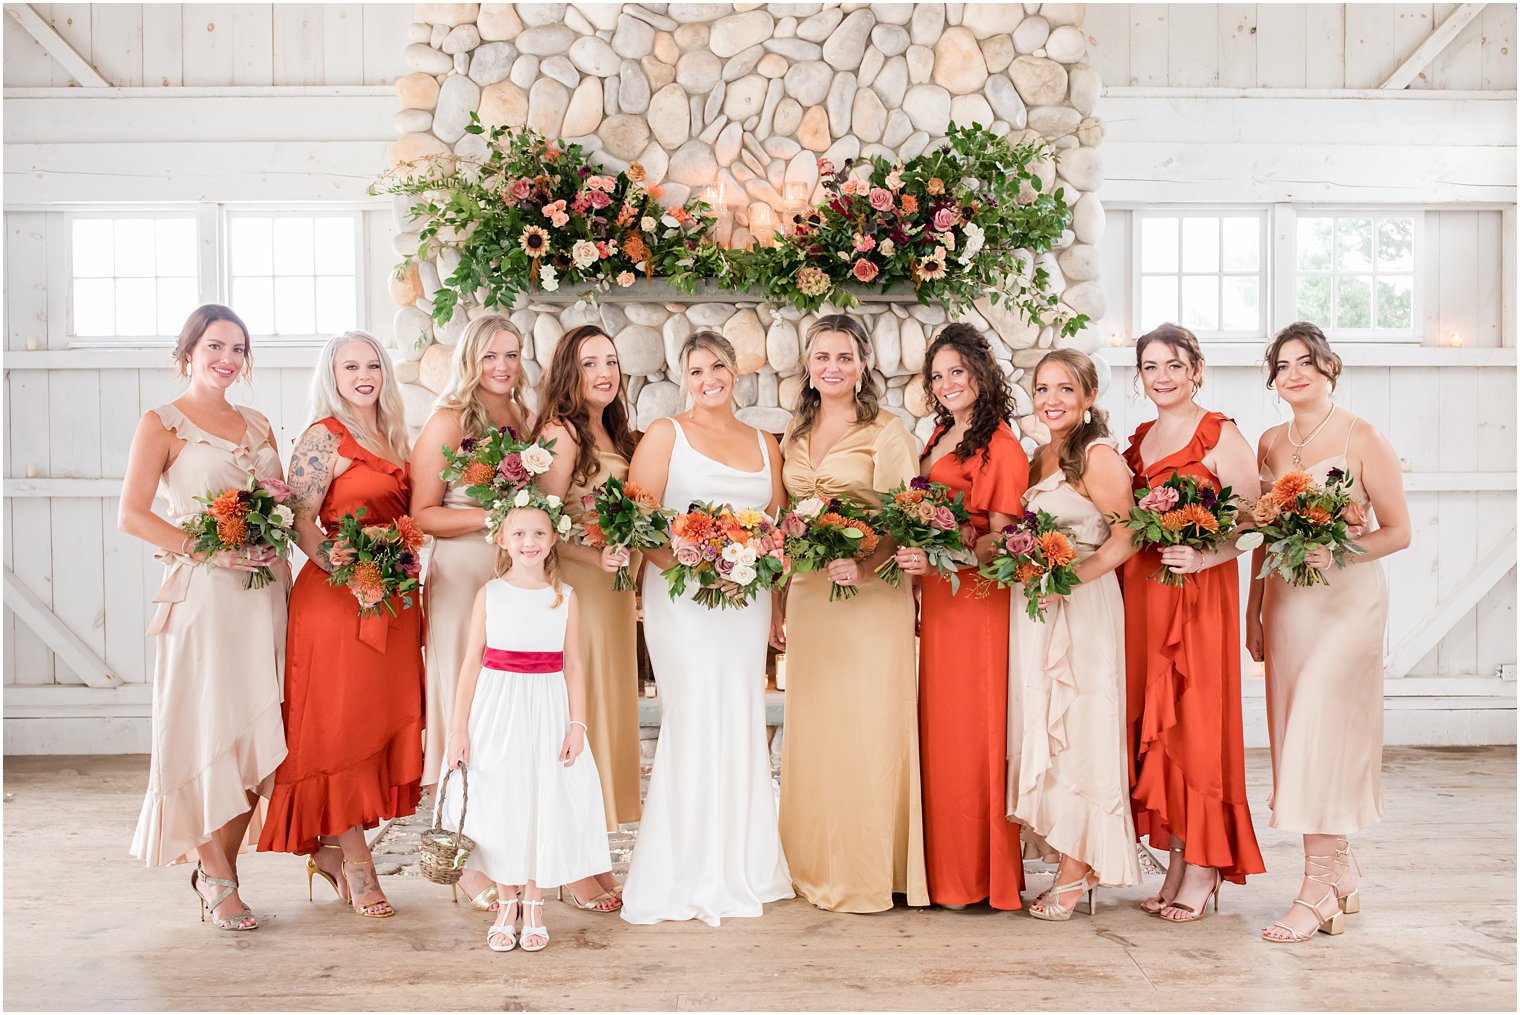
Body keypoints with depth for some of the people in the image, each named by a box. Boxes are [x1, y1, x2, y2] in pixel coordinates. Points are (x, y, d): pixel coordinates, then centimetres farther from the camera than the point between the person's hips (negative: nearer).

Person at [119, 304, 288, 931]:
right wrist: (208, 549, -16)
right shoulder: (161, 424, 1)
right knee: (208, 729, -4)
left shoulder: (257, 427, 17)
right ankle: (216, 877, 8)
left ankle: (218, 865, 17)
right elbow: (132, 515, -7)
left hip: (264, 591, 5)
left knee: (257, 730, 4)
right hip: (203, 594, -5)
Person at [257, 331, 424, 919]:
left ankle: (332, 848, 20)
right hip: (338, 599, -7)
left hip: (394, 599, 8)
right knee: (341, 724, -2)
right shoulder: (325, 436, -5)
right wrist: (339, 566, -21)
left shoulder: (391, 436, 16)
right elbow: (299, 518, -10)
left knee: (382, 719, 8)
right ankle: (355, 864, 6)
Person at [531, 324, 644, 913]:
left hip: (613, 591, 8)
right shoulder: (562, 434, -11)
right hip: (574, 589, -8)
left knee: (608, 714, 10)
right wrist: (596, 557, -26)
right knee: (576, 717, -4)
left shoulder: (617, 434, 15)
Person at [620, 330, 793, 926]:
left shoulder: (764, 445, 17)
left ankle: (739, 867, 18)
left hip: (747, 602, 5)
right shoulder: (665, 435, 3)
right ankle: (687, 878, 3)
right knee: (696, 723, -7)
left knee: (741, 725, 6)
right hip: (681, 600, -4)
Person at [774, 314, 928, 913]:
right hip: (807, 595, 5)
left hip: (871, 596, -5)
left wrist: (867, 567, -26)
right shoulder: (795, 435, 14)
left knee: (868, 727, -3)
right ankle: (815, 868, 20)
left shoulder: (886, 432, -3)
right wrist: (776, 606, 13)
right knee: (810, 728, 8)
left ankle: (868, 874, 9)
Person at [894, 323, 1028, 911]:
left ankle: (981, 875, 9)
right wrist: (916, 590, 12)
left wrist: (940, 559, -26)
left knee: (972, 734, -2)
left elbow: (1002, 539, -13)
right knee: (939, 735, 8)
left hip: (979, 602, -7)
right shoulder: (938, 437, 17)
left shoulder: (999, 446, -7)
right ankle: (948, 872, 17)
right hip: (936, 603, 7)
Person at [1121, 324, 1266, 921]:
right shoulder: (1139, 440, 16)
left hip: (1199, 594, -6)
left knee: (1195, 723, -4)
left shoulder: (1219, 435, -4)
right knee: (1151, 722, 6)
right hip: (1141, 592, 6)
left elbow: (1256, 521, -10)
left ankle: (1205, 869, 7)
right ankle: (1177, 865, 15)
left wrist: (1206, 556, -22)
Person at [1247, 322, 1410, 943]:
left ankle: (1317, 891, -7)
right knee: (1296, 735, 6)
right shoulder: (1270, 443, 11)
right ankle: (1342, 880, 20)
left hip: (1345, 597, -6)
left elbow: (1398, 531, -5)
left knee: (1321, 735, -12)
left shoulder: (1362, 439, -5)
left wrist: (1334, 553, -20)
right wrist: (1254, 611, 13)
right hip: (1285, 601, 6)